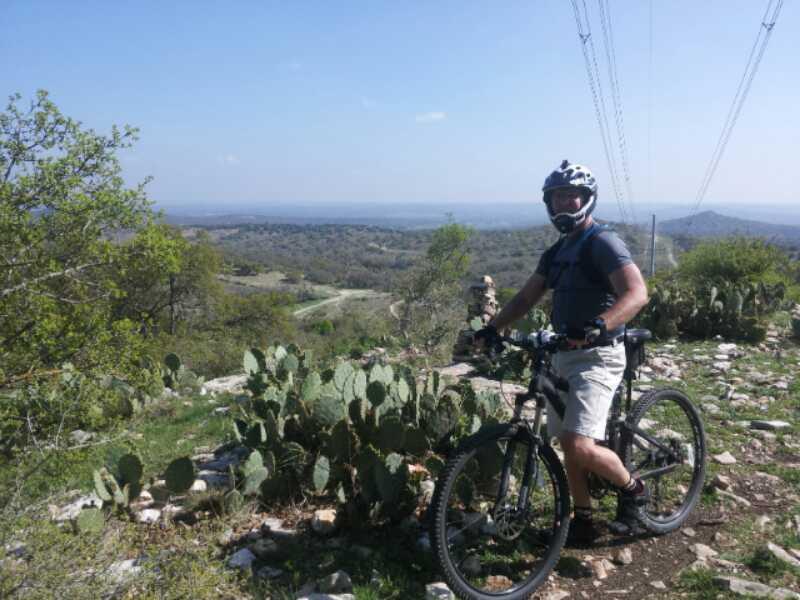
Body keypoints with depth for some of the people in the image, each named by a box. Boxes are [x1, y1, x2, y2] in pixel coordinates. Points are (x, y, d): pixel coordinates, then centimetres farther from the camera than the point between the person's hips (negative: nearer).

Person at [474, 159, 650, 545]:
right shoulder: (556, 252, 14)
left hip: (597, 357, -8)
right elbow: (526, 297, 14)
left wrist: (596, 326, -41)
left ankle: (633, 490, 11)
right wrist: (493, 328, -1)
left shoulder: (602, 242, -12)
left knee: (581, 446, -18)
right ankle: (583, 521, 26)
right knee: (570, 445, 12)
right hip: (564, 355, 8)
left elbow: (637, 293, -25)